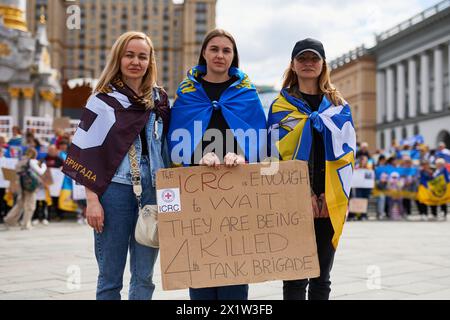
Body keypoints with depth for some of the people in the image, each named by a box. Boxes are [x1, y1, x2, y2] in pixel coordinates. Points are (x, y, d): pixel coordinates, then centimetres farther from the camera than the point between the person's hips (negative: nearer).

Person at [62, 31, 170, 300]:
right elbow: (87, 151, -3)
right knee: (110, 278, 2)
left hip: (153, 191, 3)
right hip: (115, 190, -3)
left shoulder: (160, 99, 11)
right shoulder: (103, 100, 1)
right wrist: (92, 199, -9)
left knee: (144, 277, 7)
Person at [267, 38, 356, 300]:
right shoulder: (282, 105, 6)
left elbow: (346, 151, 5)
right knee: (296, 277, -1)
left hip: (332, 200, 3)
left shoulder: (339, 105, 13)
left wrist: (331, 194, -8)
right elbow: (279, 154, -3)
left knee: (322, 278, 9)